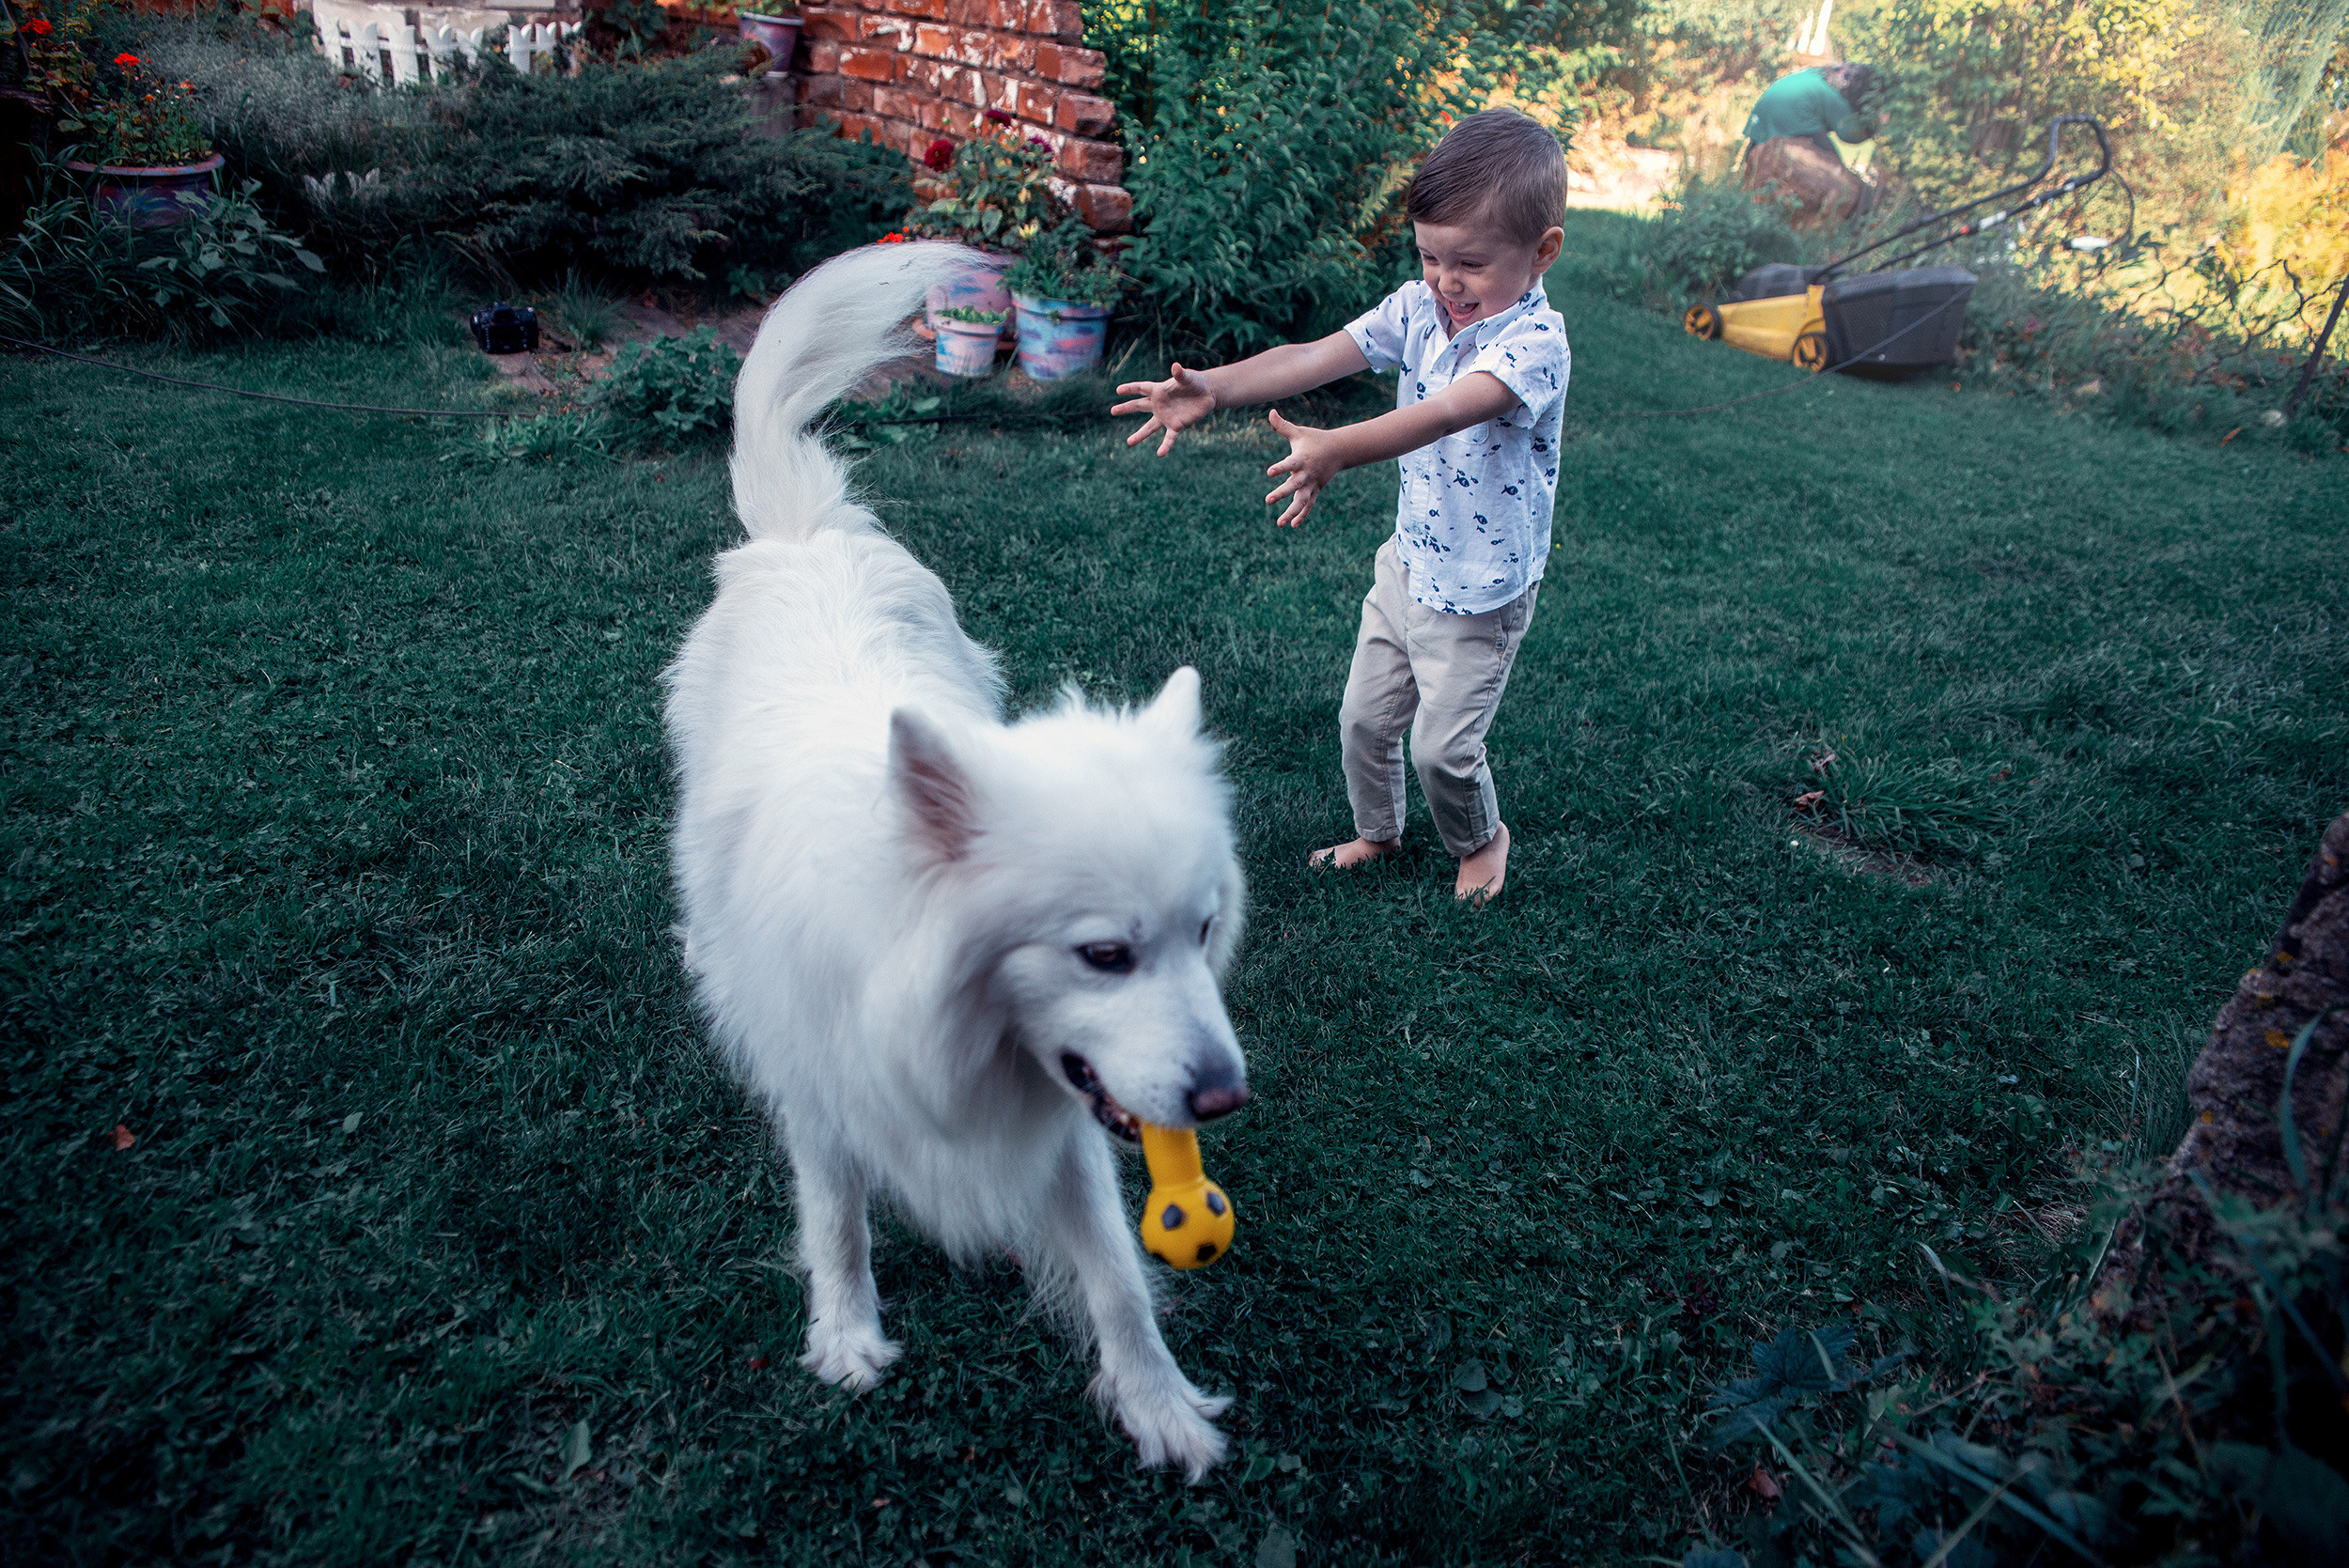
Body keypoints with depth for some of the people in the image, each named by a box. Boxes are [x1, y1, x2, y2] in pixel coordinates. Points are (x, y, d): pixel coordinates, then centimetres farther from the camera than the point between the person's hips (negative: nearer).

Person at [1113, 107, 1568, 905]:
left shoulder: (1535, 340, -25)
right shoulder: (1419, 307, -4)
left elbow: (1446, 412, -42)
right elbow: (1318, 356, -12)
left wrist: (1336, 451, -57)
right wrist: (1215, 388, -27)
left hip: (1481, 590, -6)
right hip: (1408, 561, 6)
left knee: (1442, 746, 4)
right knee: (1364, 717, 16)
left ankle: (1481, 839, 36)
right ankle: (1377, 832, 43)